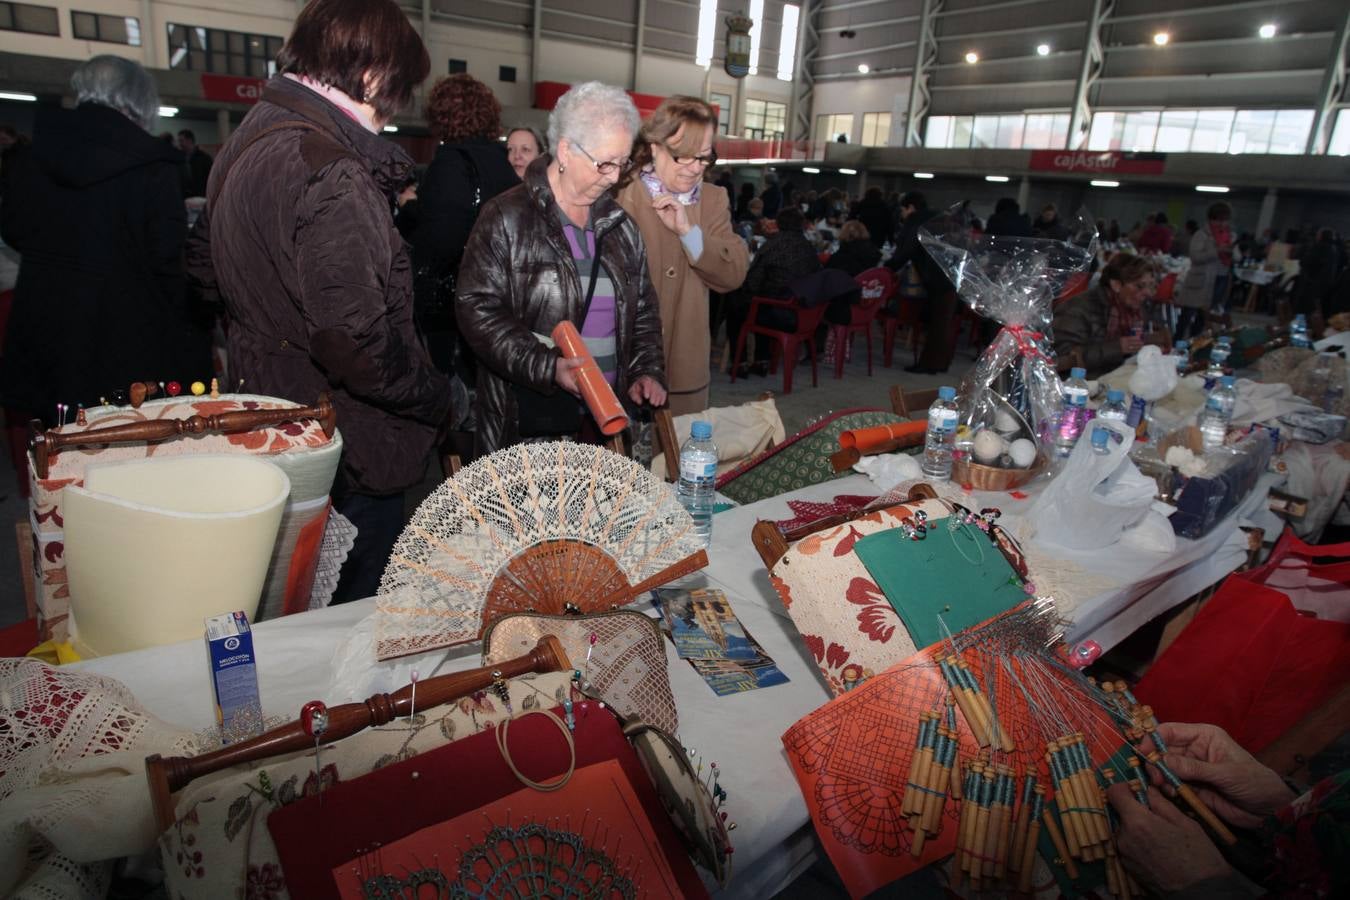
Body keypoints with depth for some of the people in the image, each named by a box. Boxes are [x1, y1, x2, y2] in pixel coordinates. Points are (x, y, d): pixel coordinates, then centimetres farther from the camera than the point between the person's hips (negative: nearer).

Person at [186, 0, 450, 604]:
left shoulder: (246, 141, 9)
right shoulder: (331, 174, -24)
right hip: (346, 442, -10)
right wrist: (435, 397, -14)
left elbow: (204, 261, 21)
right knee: (358, 601, 7)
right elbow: (356, 339, -28)